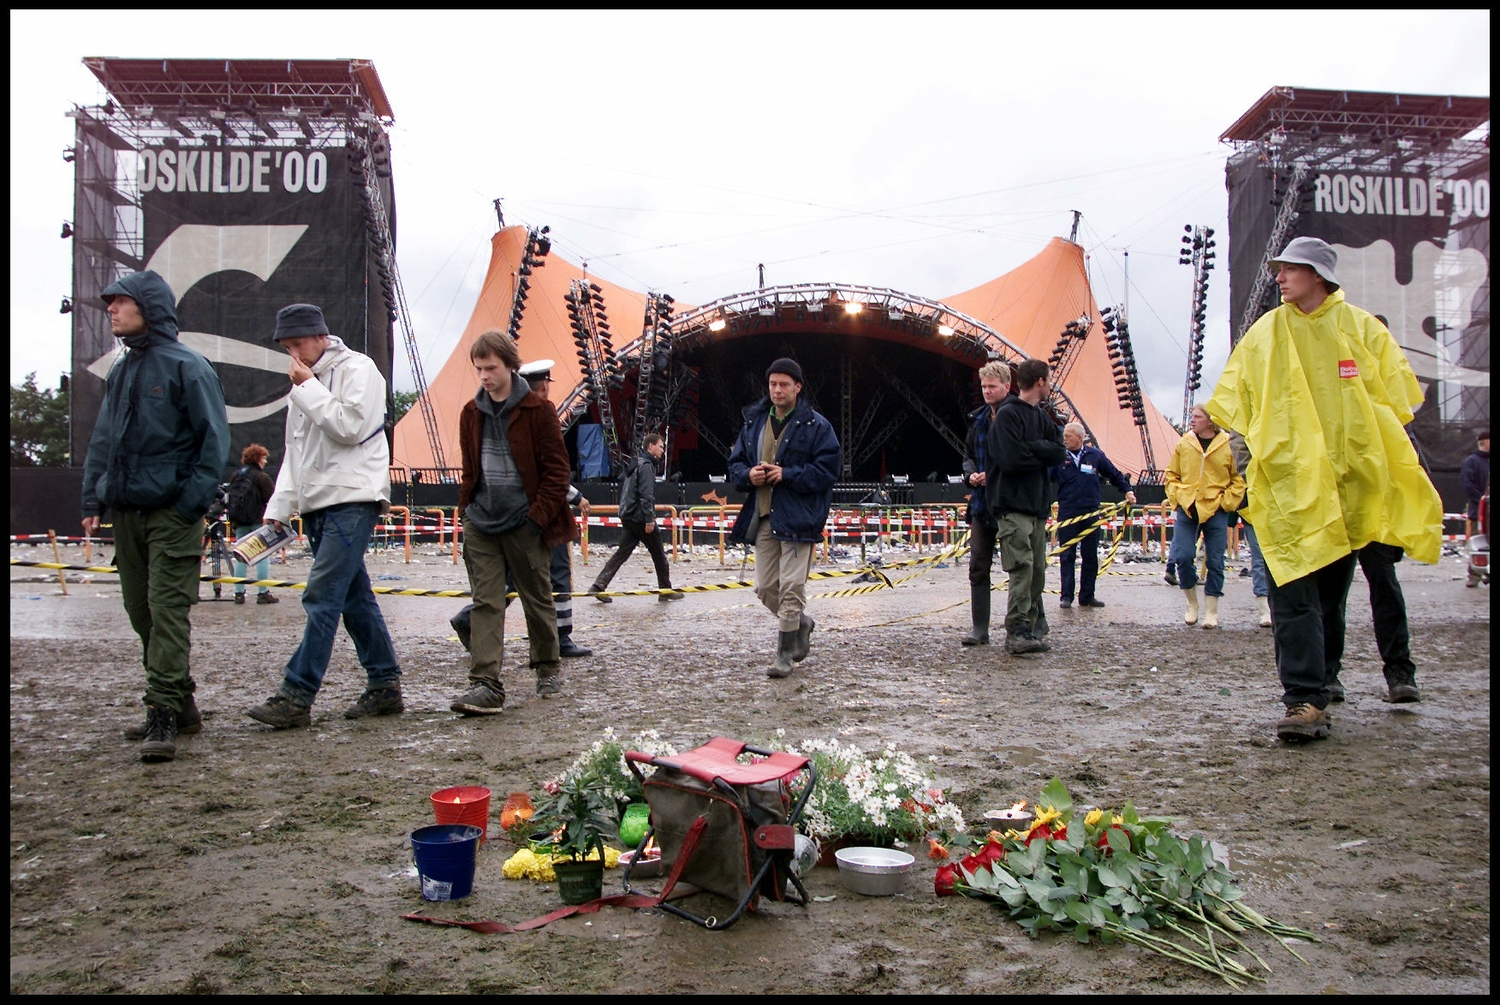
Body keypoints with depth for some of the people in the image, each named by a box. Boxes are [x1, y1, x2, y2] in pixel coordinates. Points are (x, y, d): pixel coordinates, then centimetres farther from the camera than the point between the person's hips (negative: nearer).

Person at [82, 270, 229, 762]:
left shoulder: (186, 366, -6)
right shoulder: (121, 371, 16)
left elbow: (214, 438, -9)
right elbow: (102, 441, 19)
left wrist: (192, 503, -15)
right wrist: (93, 501, 10)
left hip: (171, 514, -8)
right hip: (126, 512, 8)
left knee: (168, 611, -9)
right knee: (142, 612, 10)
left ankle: (164, 715, -7)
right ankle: (180, 706, 20)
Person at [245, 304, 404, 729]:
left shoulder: (358, 369, -3)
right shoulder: (304, 384, 22)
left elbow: (350, 427, -16)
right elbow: (294, 451, 24)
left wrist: (308, 388, -10)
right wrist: (279, 506, 15)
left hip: (352, 500, -8)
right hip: (317, 504, 9)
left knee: (322, 596, -13)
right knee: (354, 597, 9)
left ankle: (296, 696, -13)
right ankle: (385, 686, 15)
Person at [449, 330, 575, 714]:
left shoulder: (537, 410, -6)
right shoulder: (471, 413, 9)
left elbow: (557, 467, -6)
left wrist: (540, 513, -12)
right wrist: (467, 507, 8)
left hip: (524, 523, -4)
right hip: (482, 524, 4)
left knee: (537, 600, 9)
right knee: (485, 603, -3)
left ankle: (548, 669, 28)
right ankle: (485, 684, -6)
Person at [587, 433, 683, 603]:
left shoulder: (635, 464, 17)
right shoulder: (646, 465, -13)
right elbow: (646, 495, -21)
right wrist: (649, 519, -23)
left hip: (627, 517, 9)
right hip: (640, 517, -9)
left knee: (622, 552, 8)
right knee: (658, 554, 4)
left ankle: (599, 586, 0)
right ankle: (666, 590, 13)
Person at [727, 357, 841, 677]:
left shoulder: (816, 426, -3)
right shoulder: (753, 422, 13)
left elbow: (828, 469, -9)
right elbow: (735, 463, 17)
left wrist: (786, 475, -17)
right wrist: (748, 475, -6)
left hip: (798, 519, -6)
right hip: (763, 517, 6)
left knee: (791, 588, -6)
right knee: (765, 587, 9)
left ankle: (785, 654, 4)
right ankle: (802, 624, 35)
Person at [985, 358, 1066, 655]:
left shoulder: (1043, 417, 18)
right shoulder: (1007, 414, -8)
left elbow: (1059, 452, 6)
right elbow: (1012, 459, -18)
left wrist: (1031, 448, -10)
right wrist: (1043, 455, -2)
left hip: (1038, 505, 8)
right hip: (1013, 505, -8)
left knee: (1037, 571, 8)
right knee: (1022, 568, -14)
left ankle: (1033, 629, 15)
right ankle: (1018, 633, -14)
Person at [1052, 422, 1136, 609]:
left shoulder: (1095, 455, 4)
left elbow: (1114, 474, 16)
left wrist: (1127, 490, 12)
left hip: (1090, 515, 2)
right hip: (1067, 516, -2)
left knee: (1090, 557, 7)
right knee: (1067, 557, 0)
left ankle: (1087, 596, 15)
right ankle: (1066, 596, 7)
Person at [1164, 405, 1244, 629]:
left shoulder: (1227, 446, -2)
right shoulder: (1184, 443, 5)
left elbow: (1238, 480, 3)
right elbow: (1171, 475, 13)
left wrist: (1226, 502, -6)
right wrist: (1177, 497, 1)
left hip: (1215, 512, -2)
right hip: (1187, 510, 2)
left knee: (1215, 562, 3)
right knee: (1182, 557, -6)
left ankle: (1211, 610, 14)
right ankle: (1192, 604, 14)